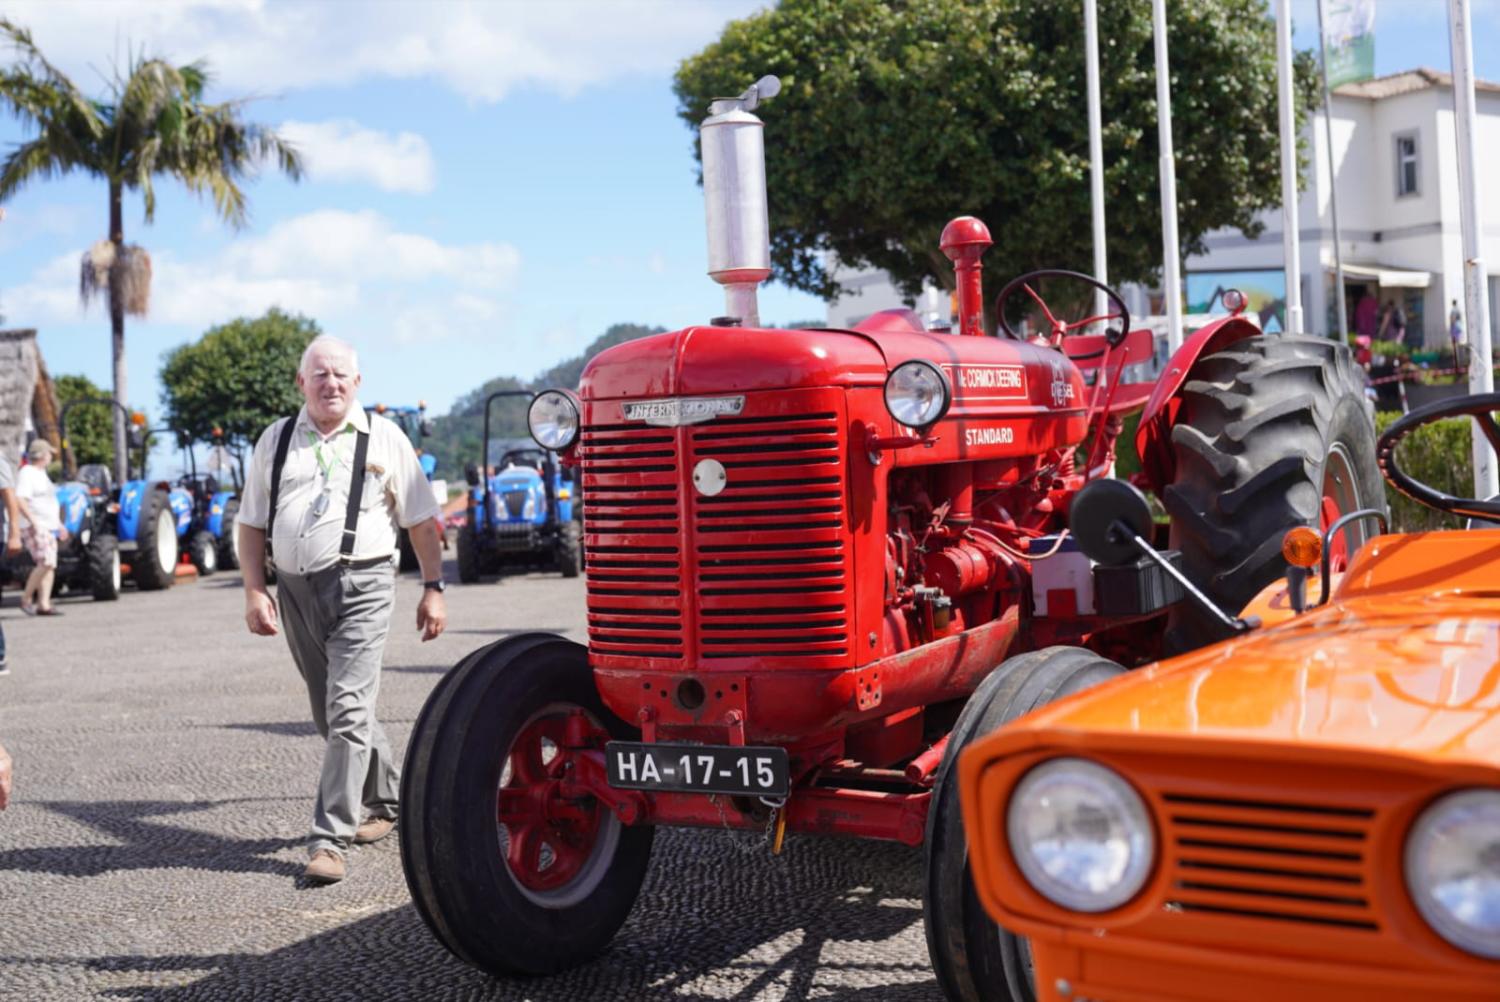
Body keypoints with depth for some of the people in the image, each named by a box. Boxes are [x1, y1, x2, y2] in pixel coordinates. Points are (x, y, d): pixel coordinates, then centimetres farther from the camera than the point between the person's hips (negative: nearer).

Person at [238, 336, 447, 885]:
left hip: (360, 584, -4)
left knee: (347, 712, -13)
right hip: (296, 588, 5)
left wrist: (433, 588, -1)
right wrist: (254, 591, 1)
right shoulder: (276, 440, 13)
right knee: (331, 714, 14)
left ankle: (330, 839, -9)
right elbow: (252, 524, 12)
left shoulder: (383, 437, 4)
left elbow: (421, 521, 4)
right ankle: (383, 800, 34)